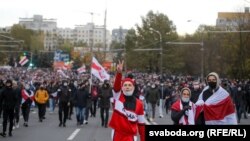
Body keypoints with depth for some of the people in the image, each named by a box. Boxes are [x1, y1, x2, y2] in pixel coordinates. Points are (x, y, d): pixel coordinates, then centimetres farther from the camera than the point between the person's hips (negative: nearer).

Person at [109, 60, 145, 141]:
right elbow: (116, 85, -24)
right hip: (117, 133, 1)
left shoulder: (139, 104, -3)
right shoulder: (118, 96, -3)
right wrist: (119, 72, -43)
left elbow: (141, 123, 3)